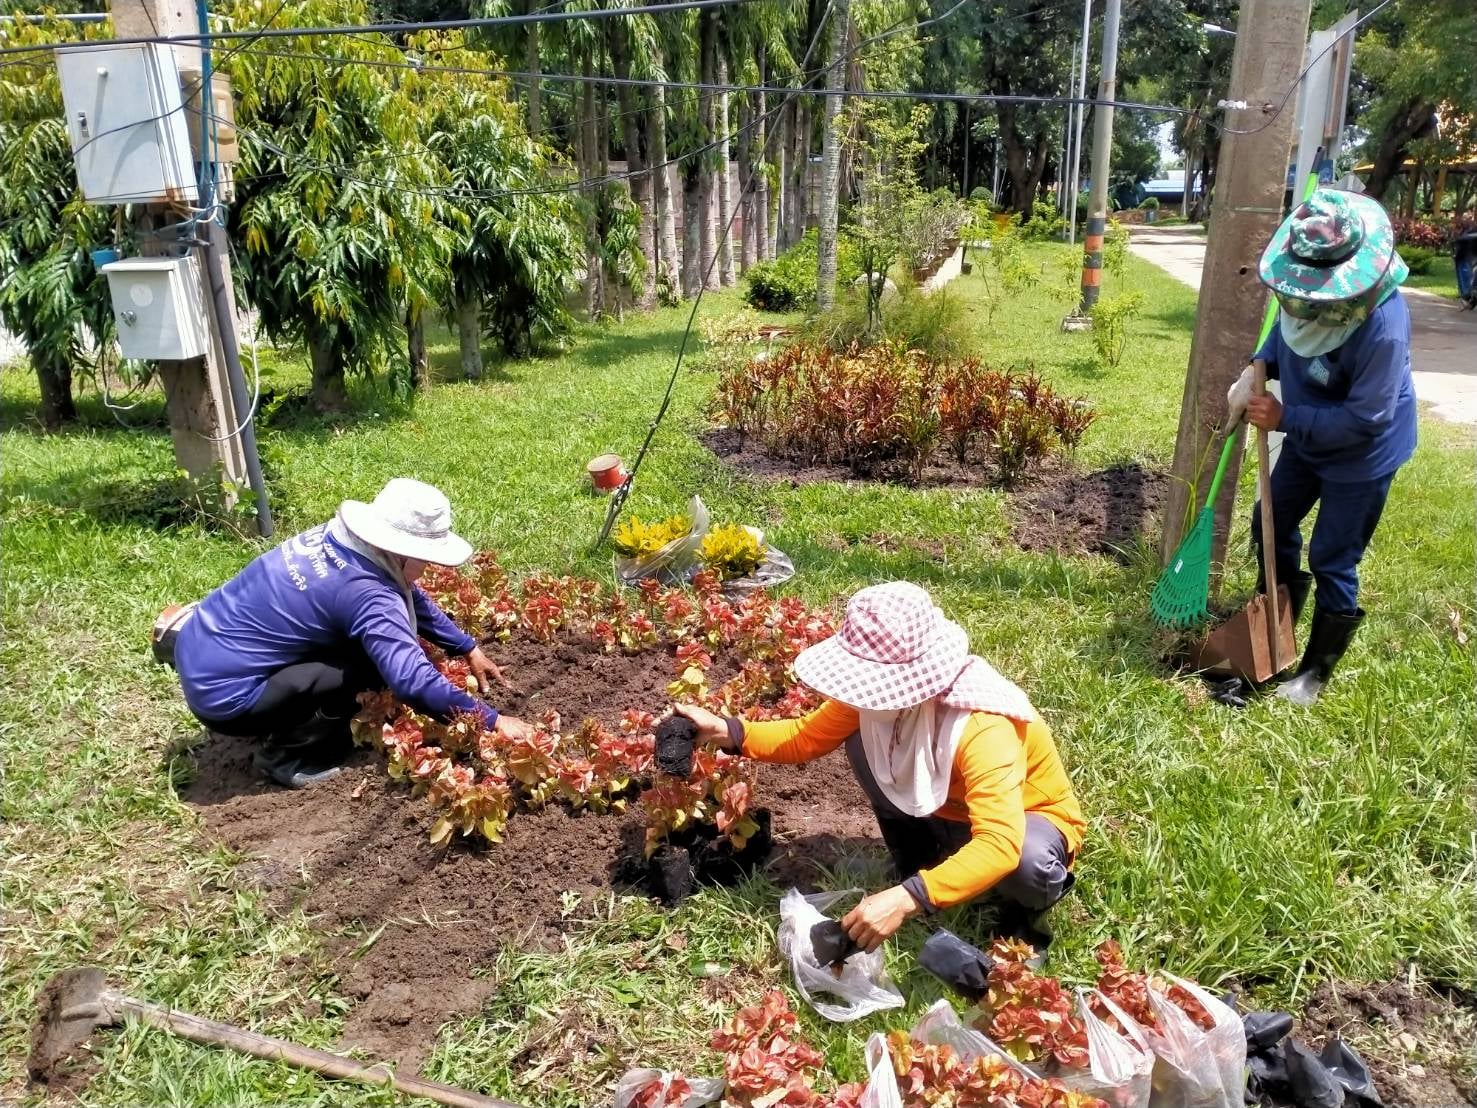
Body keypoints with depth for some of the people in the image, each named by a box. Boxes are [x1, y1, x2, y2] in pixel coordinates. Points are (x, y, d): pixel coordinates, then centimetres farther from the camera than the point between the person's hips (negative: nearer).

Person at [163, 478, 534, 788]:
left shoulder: (340, 536, -2)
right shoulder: (365, 592, -28)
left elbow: (410, 598, 11)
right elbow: (413, 679, -32)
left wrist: (468, 648, 13)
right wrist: (491, 720, -23)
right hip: (222, 694, -9)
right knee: (373, 665, -16)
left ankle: (288, 725, 19)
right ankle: (286, 755, -1)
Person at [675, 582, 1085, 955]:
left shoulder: (982, 730, -41)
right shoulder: (884, 694, -20)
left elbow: (1001, 845, -50)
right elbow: (808, 736, -8)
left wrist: (908, 900, -59)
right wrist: (726, 732, -22)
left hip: (1029, 819, -5)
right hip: (948, 809, 5)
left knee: (1026, 860, -41)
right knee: (863, 740, -16)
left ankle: (1023, 910, -1)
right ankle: (918, 867, 4)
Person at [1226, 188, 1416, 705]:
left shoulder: (1382, 328, -37)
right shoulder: (1312, 293, -16)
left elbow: (1364, 420, -32)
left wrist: (1285, 419, -27)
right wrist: (1257, 367, -11)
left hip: (1361, 456, -8)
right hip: (1307, 439, 8)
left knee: (1332, 564, 2)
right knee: (1271, 525, 19)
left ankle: (1315, 671, 21)